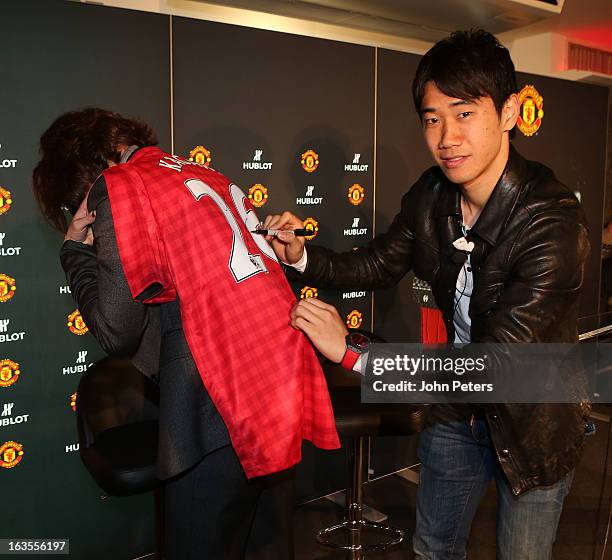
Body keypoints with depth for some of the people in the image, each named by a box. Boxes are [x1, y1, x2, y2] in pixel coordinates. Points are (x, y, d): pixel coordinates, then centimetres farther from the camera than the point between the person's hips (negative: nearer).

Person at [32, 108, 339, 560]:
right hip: (287, 394, 8)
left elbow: (116, 332, -6)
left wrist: (76, 250, 6)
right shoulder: (206, 176, 17)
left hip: (223, 410, -8)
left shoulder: (119, 188, -4)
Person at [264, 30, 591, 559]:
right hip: (458, 409, 5)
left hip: (534, 421, -5)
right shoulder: (431, 194, -12)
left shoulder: (554, 222, -32)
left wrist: (351, 351, -33)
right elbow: (381, 263, 6)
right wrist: (303, 257, -13)